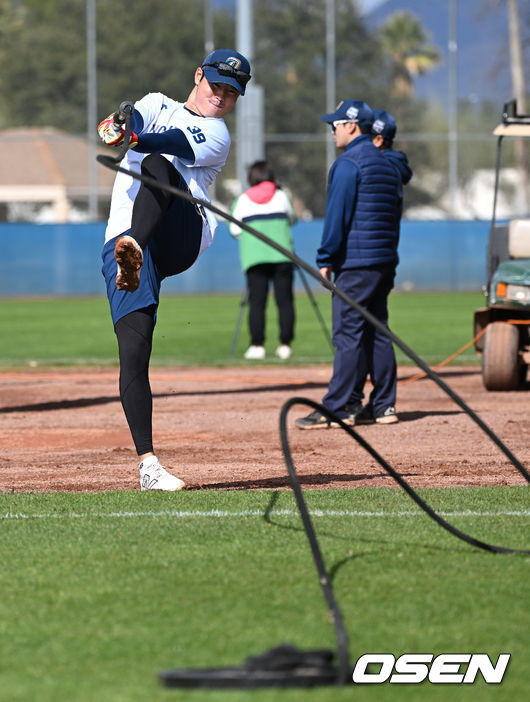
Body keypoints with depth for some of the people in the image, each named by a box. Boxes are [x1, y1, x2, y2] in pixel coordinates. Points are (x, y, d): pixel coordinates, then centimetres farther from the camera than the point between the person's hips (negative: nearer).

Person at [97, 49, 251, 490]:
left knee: (157, 166, -31)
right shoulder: (158, 106, 23)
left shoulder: (217, 136, 14)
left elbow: (177, 145, -9)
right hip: (123, 237, 2)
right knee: (134, 350, -12)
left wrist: (131, 140, -30)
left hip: (180, 236, -2)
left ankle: (134, 252, -57)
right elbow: (136, 118, -2)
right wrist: (119, 125, -28)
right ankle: (148, 465, -11)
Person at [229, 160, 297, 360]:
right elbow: (292, 219, 23)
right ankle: (285, 345, -3)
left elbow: (235, 230, 5)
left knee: (257, 301, -2)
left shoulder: (243, 199, 7)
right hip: (281, 253, 0)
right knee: (284, 300, 1)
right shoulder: (280, 196, 9)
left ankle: (257, 345, -8)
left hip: (254, 256, 0)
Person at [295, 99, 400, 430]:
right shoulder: (386, 164, 18)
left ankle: (338, 408, -11)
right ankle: (384, 405, 11)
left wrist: (326, 259, -12)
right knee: (378, 332, 11)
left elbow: (338, 214, -14)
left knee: (348, 334, -10)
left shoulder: (348, 163, -10)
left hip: (355, 262, -9)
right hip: (385, 260, 9)